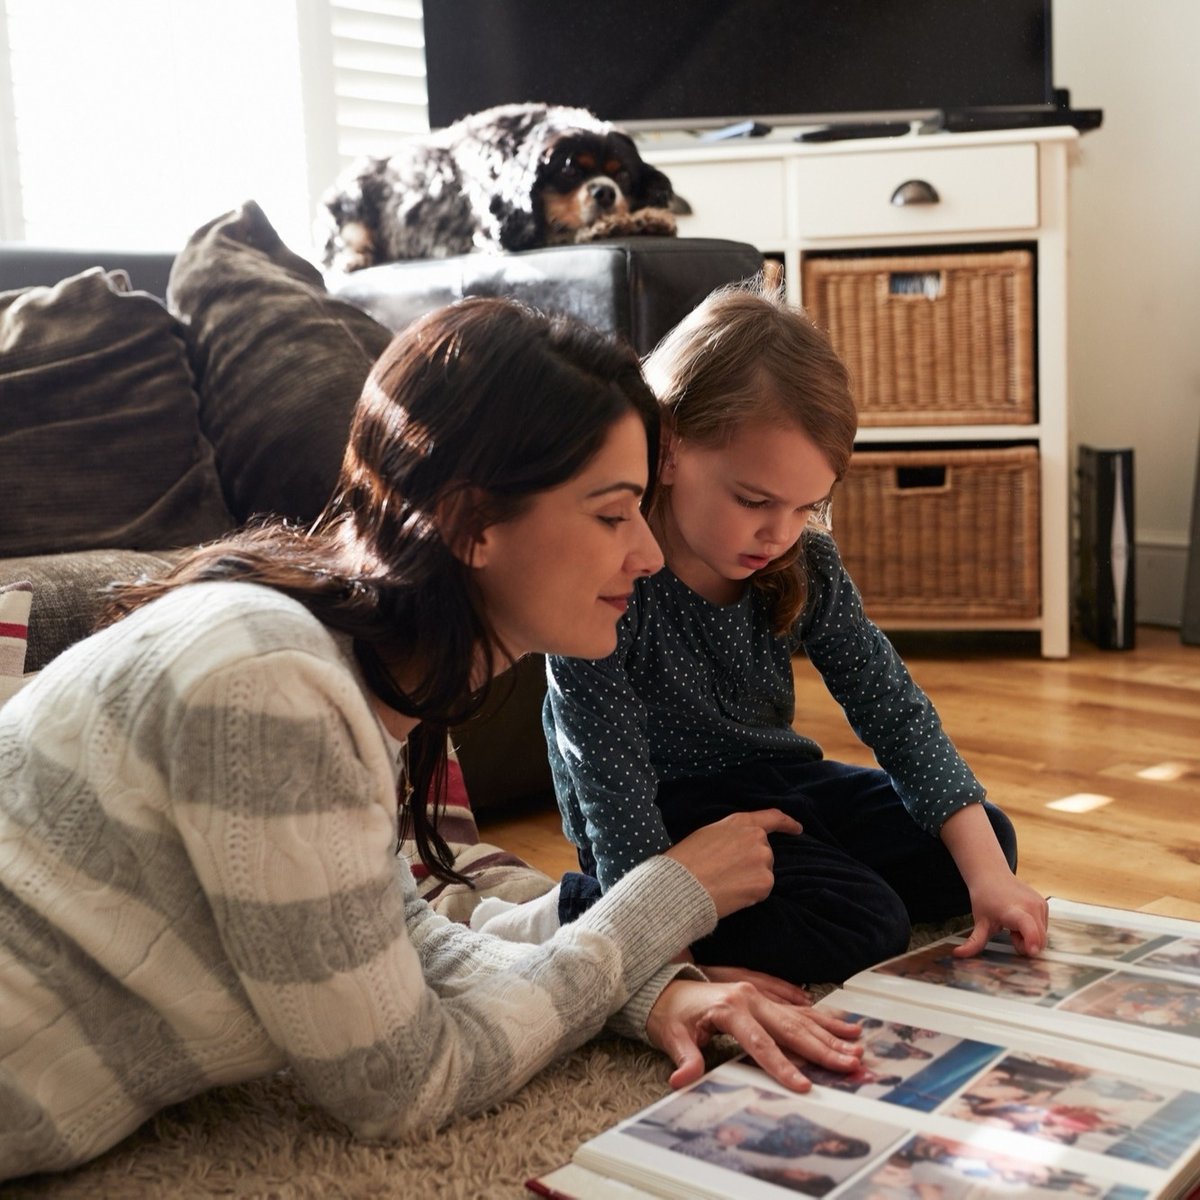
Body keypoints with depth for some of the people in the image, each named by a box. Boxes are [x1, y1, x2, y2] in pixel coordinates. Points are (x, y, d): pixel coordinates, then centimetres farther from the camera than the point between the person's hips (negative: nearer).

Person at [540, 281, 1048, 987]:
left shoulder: (803, 564, -8)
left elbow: (893, 710, -7)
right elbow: (615, 789, -27)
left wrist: (984, 871, -15)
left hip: (776, 781, 8)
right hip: (667, 818, -7)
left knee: (987, 842, 7)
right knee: (860, 928, -23)